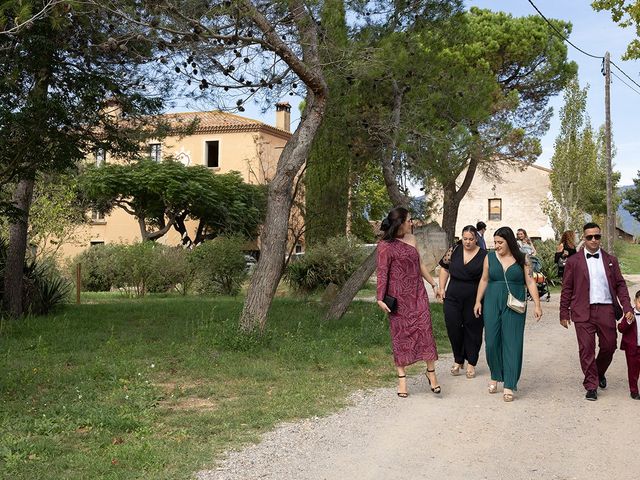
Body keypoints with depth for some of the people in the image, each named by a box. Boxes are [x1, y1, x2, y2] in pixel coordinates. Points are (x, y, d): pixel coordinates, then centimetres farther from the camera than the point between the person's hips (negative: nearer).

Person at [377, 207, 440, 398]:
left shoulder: (411, 239, 10)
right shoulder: (385, 245, -10)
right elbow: (382, 273, -12)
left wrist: (434, 284, 19)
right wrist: (380, 298, -16)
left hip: (417, 293, 5)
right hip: (398, 296, -5)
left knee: (425, 330, 0)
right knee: (400, 334, 2)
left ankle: (431, 372, 11)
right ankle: (401, 377, 12)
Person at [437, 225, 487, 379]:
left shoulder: (483, 256, -4)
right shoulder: (454, 250, 3)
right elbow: (444, 268, 11)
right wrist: (442, 288, 4)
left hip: (474, 299, -2)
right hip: (453, 297, 2)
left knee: (473, 329, 6)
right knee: (453, 328, 4)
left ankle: (471, 363, 20)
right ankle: (458, 360, 22)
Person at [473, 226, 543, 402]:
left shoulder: (521, 259, 3)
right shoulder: (490, 258, 8)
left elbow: (530, 282, 1)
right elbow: (484, 280, 13)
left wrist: (537, 304, -6)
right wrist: (478, 301, 10)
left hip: (514, 307, -2)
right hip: (492, 305, 2)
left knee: (512, 344, -3)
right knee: (491, 342, 0)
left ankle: (509, 386, 1)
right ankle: (495, 376, 22)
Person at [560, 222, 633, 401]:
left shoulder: (610, 260, 10)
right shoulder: (573, 261, 4)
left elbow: (620, 284, 11)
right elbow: (567, 289, 5)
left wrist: (627, 307, -1)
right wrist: (564, 313, 2)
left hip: (606, 310, 2)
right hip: (583, 312, -2)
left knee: (609, 346, 8)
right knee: (586, 349, -2)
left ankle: (600, 373, 37)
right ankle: (591, 386, 10)